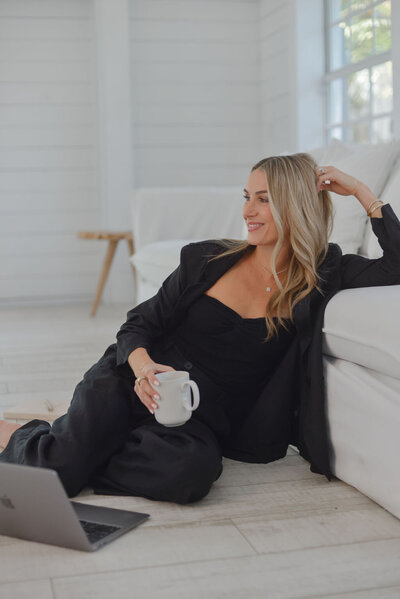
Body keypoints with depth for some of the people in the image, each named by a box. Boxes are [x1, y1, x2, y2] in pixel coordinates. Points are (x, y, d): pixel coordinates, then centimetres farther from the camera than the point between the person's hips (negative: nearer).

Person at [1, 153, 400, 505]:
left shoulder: (321, 277, 3)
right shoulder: (207, 260, 4)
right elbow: (138, 325, 6)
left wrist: (362, 192, -6)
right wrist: (142, 364, -16)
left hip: (202, 416, 0)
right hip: (136, 384, 1)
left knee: (195, 468, -36)